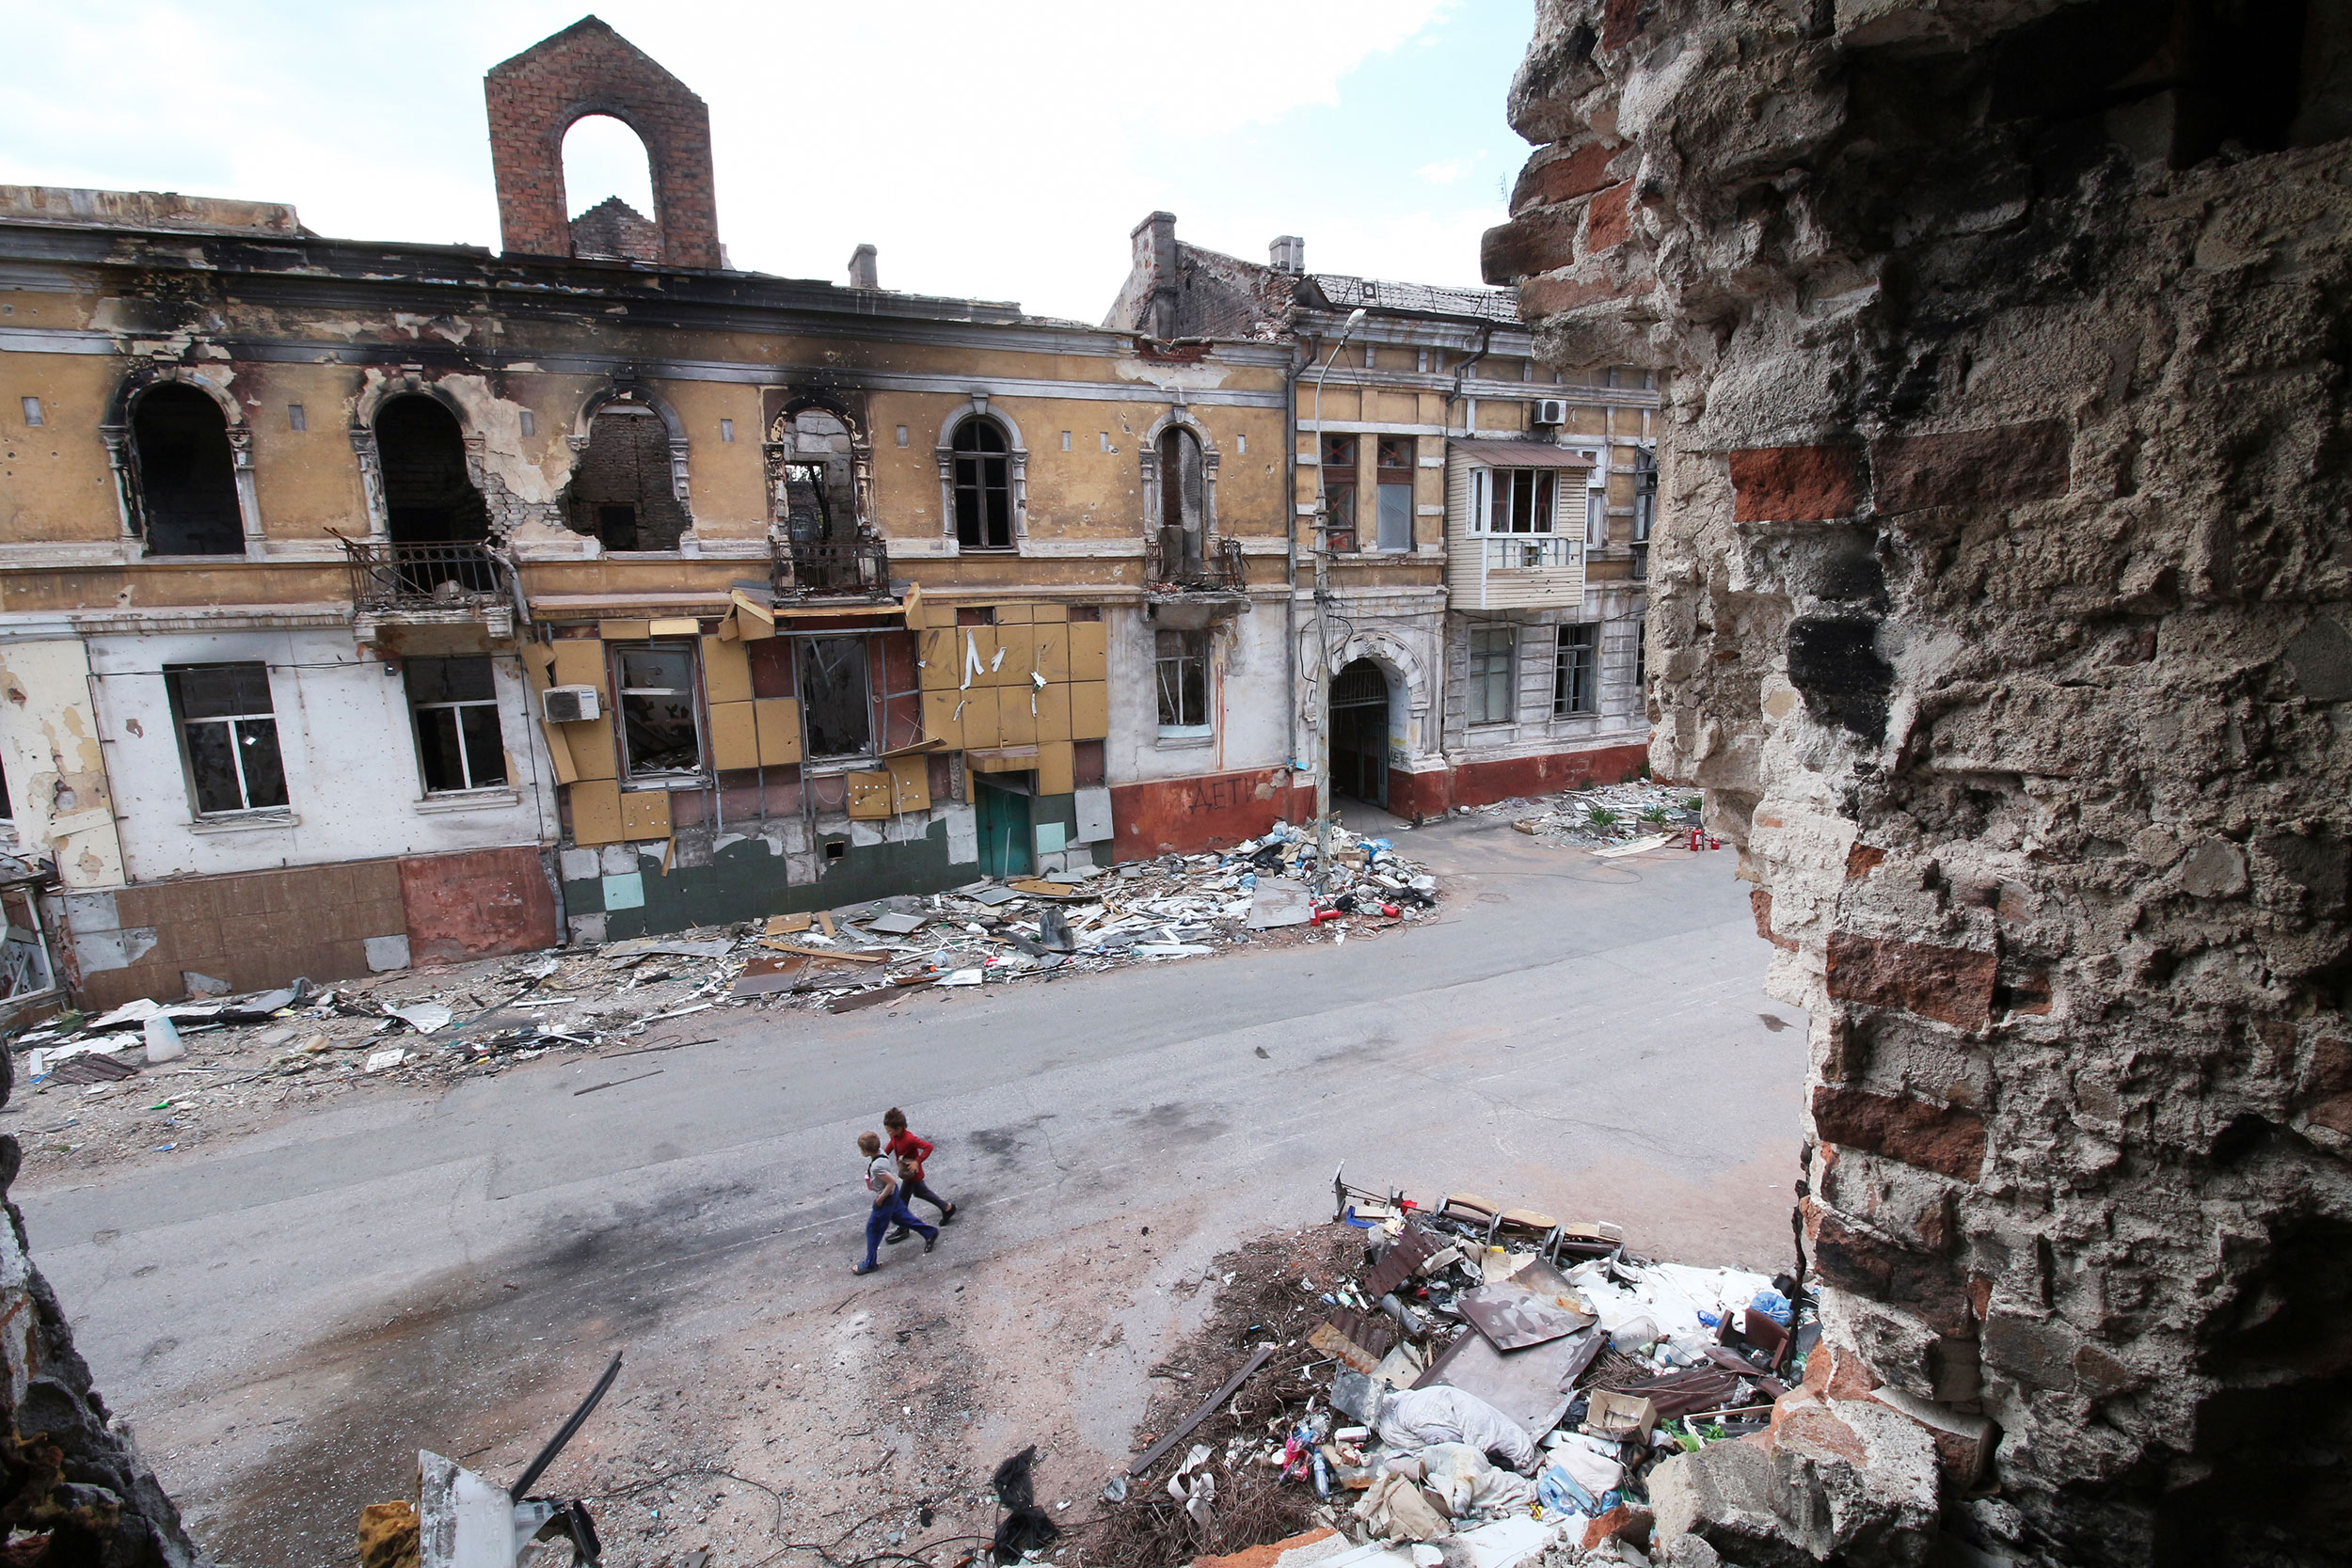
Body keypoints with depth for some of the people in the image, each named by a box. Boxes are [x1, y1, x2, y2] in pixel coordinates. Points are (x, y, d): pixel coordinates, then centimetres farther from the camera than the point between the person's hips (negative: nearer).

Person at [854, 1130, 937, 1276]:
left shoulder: (876, 1166, -35)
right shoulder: (880, 1152, -10)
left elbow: (892, 1182, -33)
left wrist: (880, 1199, -19)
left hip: (885, 1198, -9)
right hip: (893, 1194, 9)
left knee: (873, 1228, 7)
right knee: (902, 1216, 25)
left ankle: (870, 1264, 23)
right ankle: (930, 1234, 36)